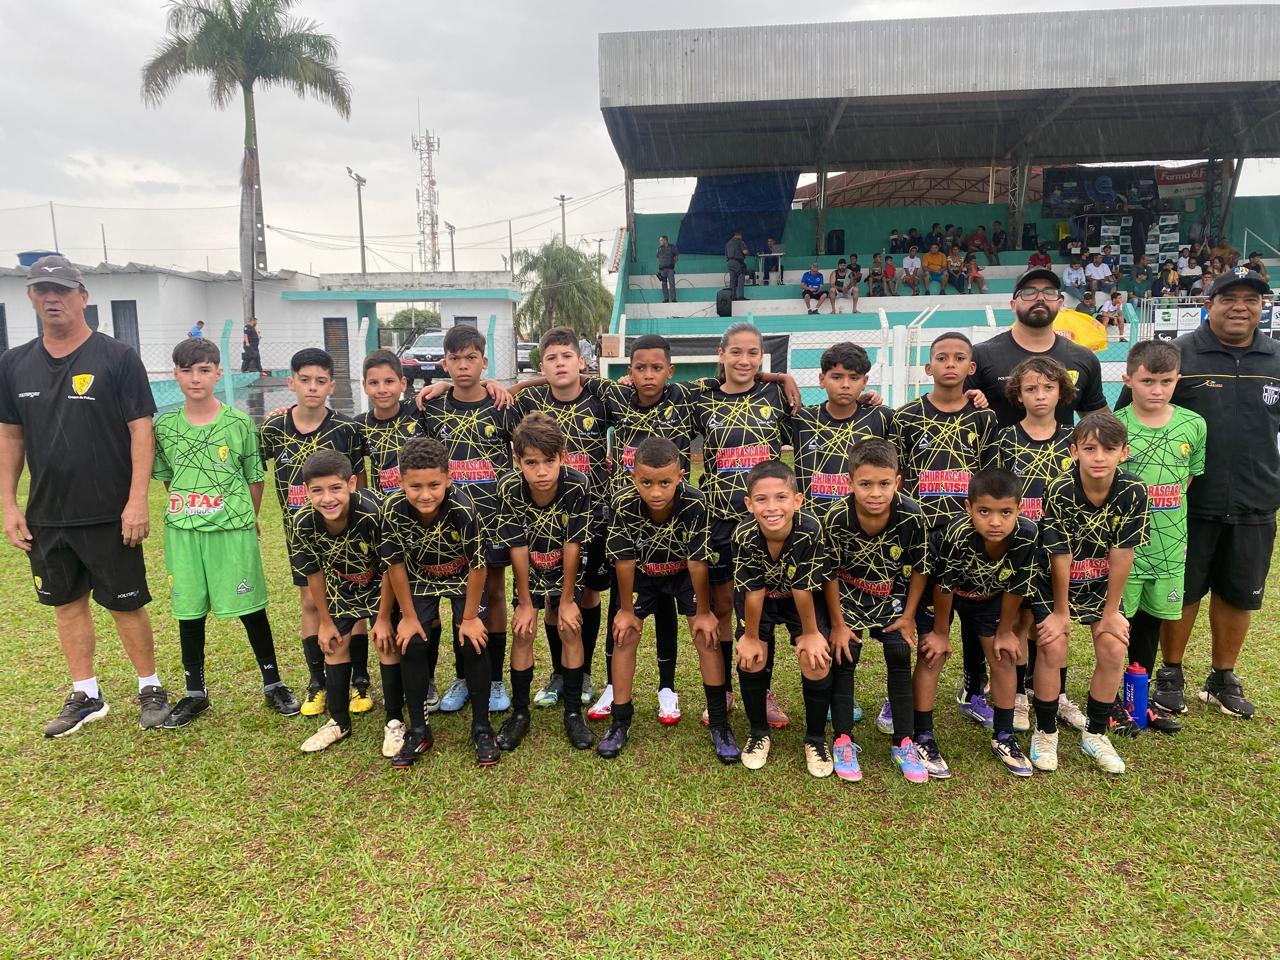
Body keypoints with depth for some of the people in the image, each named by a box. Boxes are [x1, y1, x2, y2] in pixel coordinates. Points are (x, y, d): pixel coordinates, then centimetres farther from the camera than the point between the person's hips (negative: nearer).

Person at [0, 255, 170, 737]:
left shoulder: (117, 357, -7)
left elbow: (141, 430, -9)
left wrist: (137, 500, -15)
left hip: (108, 514, -5)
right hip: (46, 516, 5)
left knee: (125, 604, 3)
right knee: (67, 604, 14)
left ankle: (150, 687, 20)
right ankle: (86, 695, 28)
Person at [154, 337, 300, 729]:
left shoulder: (239, 423, -5)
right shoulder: (164, 426, 2)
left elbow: (255, 478, 2)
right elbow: (166, 479, 14)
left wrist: (247, 520, 6)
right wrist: (189, 507, 10)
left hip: (233, 530, -3)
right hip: (182, 531, 3)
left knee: (250, 608, 4)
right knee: (188, 611, 11)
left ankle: (272, 682, 20)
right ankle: (195, 692, 27)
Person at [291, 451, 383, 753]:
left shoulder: (373, 512, -38)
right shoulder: (304, 523, -26)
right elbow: (314, 574, -9)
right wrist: (325, 621, 0)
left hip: (381, 582, -4)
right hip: (342, 585, 4)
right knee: (335, 645, 10)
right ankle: (339, 722, 28)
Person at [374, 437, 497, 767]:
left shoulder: (463, 508, -37)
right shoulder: (392, 510, -30)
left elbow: (477, 566, -24)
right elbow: (395, 565, -15)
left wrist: (470, 617, -15)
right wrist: (408, 616, -8)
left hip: (463, 578, -2)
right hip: (419, 578, 2)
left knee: (473, 644, -12)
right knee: (411, 644, -7)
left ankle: (482, 729, 7)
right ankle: (418, 731, 11)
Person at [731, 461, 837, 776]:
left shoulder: (811, 532, -37)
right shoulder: (744, 536, -33)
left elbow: (803, 590, -24)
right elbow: (753, 593, -21)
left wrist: (811, 633, -12)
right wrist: (751, 636, -10)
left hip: (803, 599, -1)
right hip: (760, 599, 1)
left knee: (816, 661, -13)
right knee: (751, 658, -10)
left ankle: (816, 739, 13)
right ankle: (758, 733, 17)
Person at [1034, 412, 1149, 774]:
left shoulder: (1134, 492, -20)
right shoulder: (1060, 492, -28)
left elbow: (1122, 555, -15)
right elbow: (1060, 556, -21)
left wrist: (1111, 612, -9)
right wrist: (1060, 611, -12)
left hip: (1101, 582, 3)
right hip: (1054, 581, -3)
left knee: (1114, 650, -5)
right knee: (1053, 648, -12)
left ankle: (1095, 734, 16)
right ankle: (1045, 732, 9)